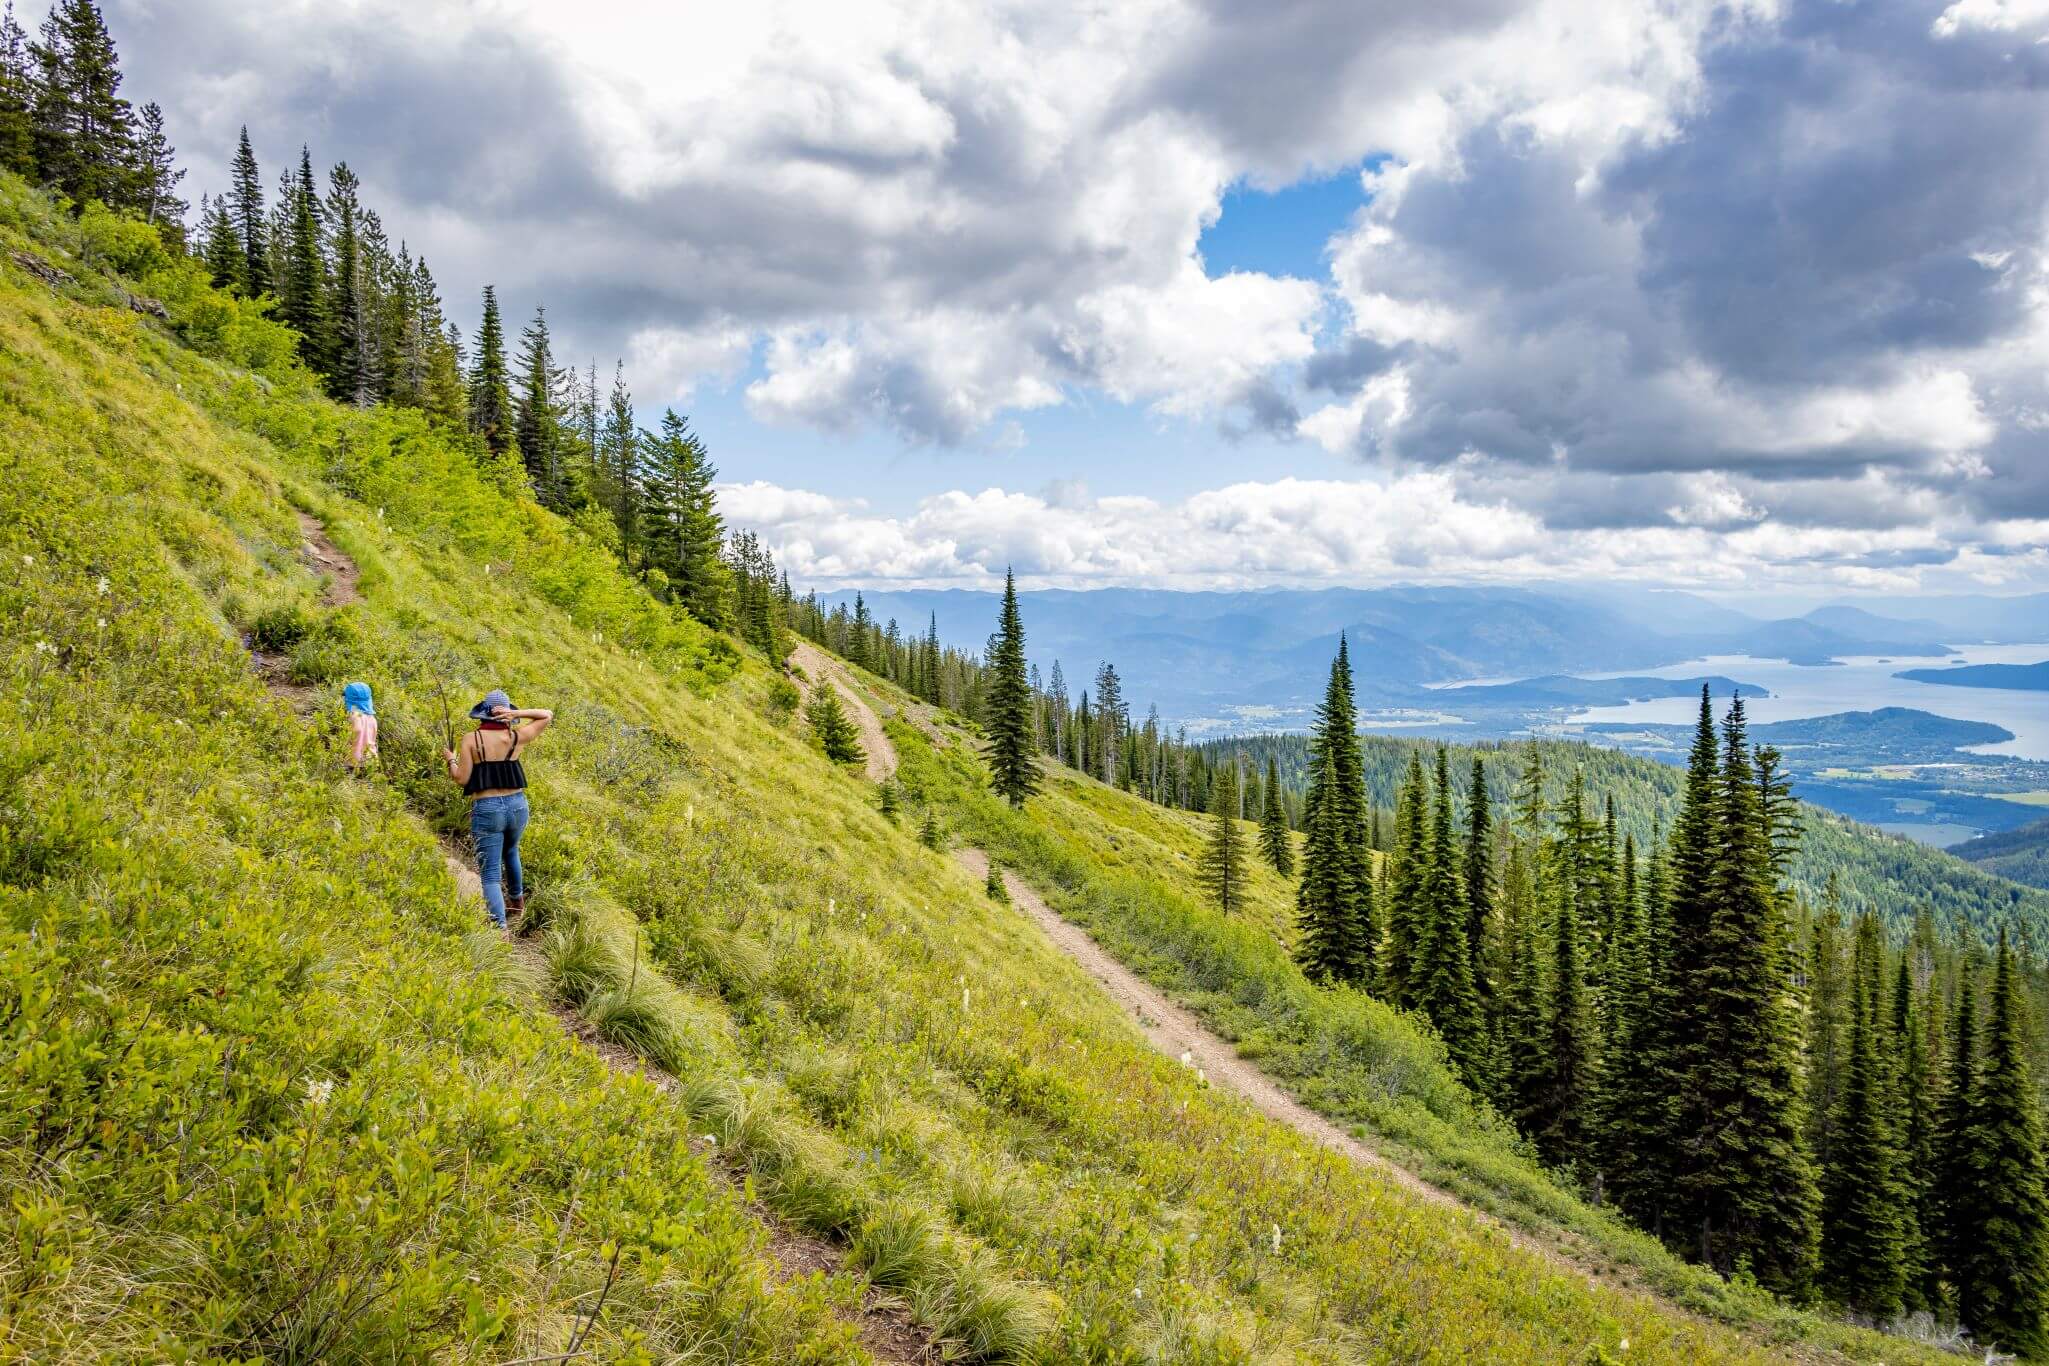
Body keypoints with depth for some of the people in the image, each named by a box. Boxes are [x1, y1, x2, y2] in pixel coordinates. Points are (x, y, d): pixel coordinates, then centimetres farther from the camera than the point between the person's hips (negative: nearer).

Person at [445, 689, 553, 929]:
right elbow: (547, 715, 12)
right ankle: (517, 900, 49)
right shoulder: (517, 738, 0)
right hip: (517, 806, 3)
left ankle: (500, 927, -14)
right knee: (510, 852, 32)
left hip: (486, 809, -3)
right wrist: (517, 714, -3)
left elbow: (462, 778, -7)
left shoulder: (471, 739, -7)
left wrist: (451, 760, 13)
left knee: (490, 873, -1)